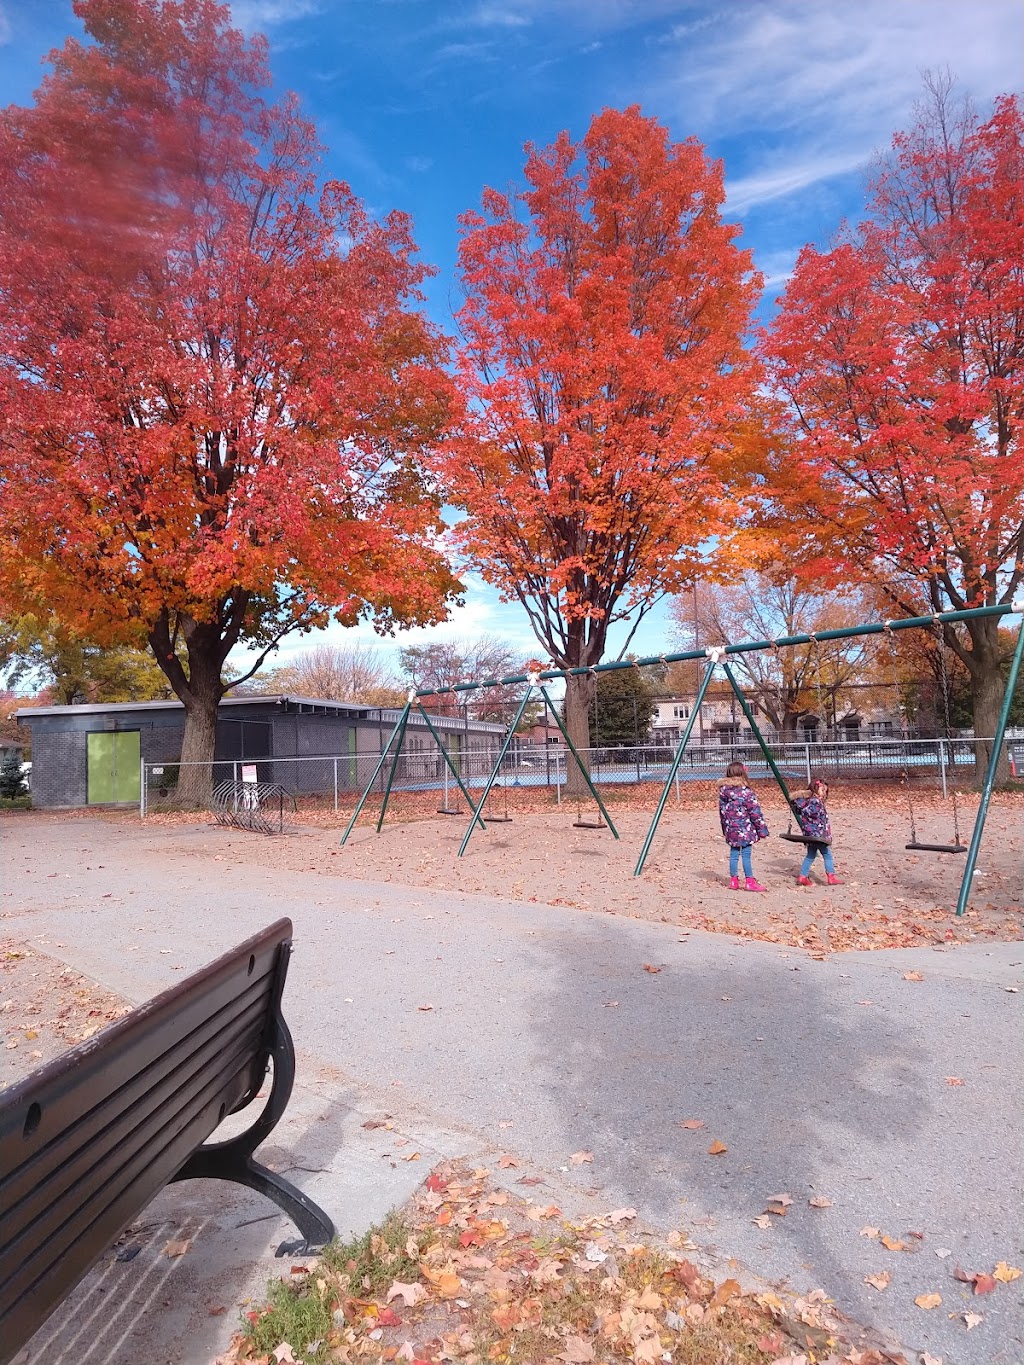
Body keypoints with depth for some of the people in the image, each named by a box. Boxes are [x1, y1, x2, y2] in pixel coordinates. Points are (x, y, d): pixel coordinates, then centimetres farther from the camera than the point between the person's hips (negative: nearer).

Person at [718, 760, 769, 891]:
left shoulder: (722, 791, 4)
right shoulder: (745, 792, -14)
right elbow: (755, 813, -10)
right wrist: (762, 830, -3)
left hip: (730, 830, 6)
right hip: (745, 830, -6)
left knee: (734, 854, 13)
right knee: (746, 855, 0)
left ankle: (734, 881, 19)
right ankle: (750, 882, 6)